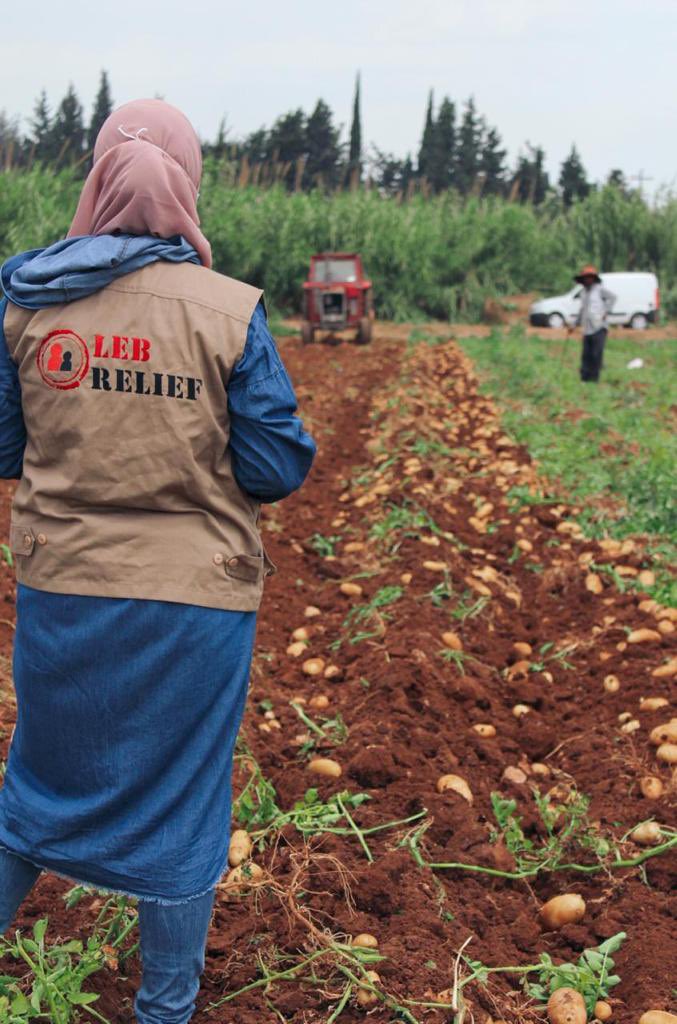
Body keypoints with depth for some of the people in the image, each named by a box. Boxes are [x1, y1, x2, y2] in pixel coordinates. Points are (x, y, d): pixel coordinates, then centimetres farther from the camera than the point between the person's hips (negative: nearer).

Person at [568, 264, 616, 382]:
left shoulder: (599, 289, -1)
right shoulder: (584, 292, 20)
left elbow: (612, 297, -13)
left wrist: (606, 312, -17)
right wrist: (575, 325, 26)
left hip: (598, 328, -7)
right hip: (587, 329, 7)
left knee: (597, 354, -8)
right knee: (586, 355, 4)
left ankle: (594, 378, -4)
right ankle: (585, 377, 8)